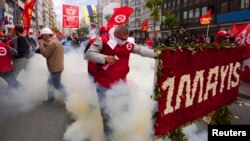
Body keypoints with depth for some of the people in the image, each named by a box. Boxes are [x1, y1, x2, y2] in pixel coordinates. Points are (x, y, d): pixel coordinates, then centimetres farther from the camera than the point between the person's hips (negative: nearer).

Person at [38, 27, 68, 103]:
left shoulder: (52, 43, -20)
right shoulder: (56, 42, 15)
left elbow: (45, 54, -18)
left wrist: (41, 45, -7)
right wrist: (45, 45, 8)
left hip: (55, 68, -11)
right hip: (56, 67, 11)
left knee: (57, 85, 0)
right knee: (50, 82, 18)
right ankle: (51, 98, 27)